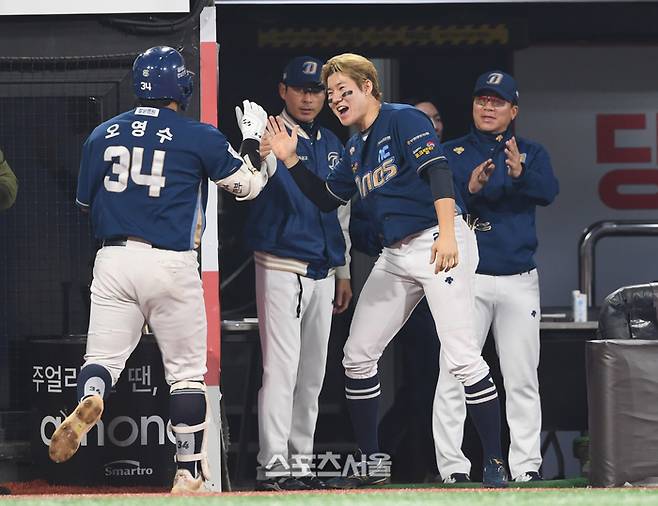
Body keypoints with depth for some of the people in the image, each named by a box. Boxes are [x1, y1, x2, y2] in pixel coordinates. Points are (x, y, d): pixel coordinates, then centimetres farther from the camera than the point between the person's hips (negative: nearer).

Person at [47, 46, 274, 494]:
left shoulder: (102, 135, 7)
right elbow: (248, 184, 6)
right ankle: (189, 475, 10)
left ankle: (89, 401, -29)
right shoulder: (198, 137, -4)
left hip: (113, 260, 2)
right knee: (187, 372, 8)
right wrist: (255, 140, 22)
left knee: (103, 357, 6)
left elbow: (85, 203, 16)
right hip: (172, 264, -2)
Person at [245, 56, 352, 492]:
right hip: (281, 269, -7)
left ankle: (301, 464, 16)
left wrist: (343, 271, 19)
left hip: (322, 272, 7)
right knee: (281, 369, -12)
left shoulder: (332, 145, 15)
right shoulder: (271, 137, -7)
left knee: (312, 375, 10)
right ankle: (273, 467, -13)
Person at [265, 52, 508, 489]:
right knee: (358, 355, 8)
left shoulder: (404, 120, -8)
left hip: (439, 244, -9)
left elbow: (438, 172, -20)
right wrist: (290, 160, 14)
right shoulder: (355, 148, 17)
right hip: (396, 257, 9)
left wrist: (448, 233, -32)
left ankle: (496, 465, -12)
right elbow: (327, 199, 25)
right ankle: (372, 464, 17)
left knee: (463, 357, -16)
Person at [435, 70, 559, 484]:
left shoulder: (531, 154, 10)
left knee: (522, 380, 2)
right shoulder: (452, 153, 8)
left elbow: (548, 192, -10)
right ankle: (452, 467, -6)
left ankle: (527, 466, 5)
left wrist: (520, 174, -31)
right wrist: (469, 189, -24)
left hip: (519, 282, 1)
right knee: (453, 378, -7)